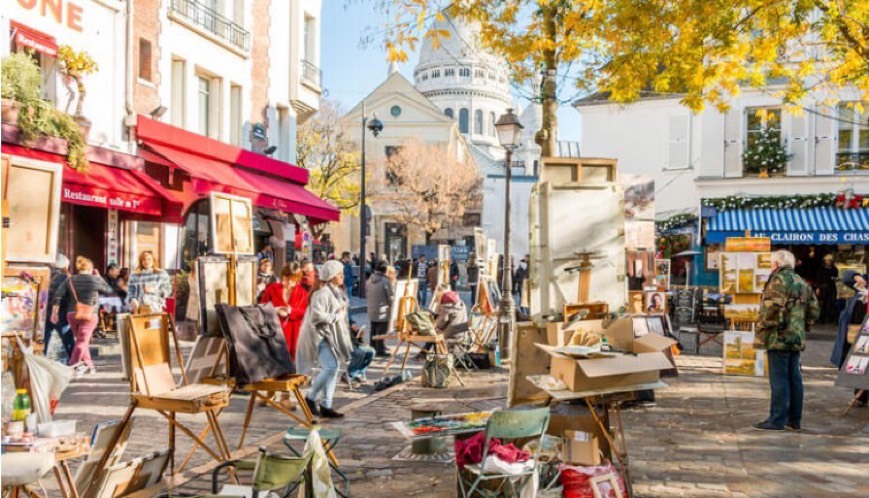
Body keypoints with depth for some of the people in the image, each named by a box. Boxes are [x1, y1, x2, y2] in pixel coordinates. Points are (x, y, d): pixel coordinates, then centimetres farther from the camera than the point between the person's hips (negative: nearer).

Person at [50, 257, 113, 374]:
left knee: (81, 340, 19)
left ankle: (89, 365, 26)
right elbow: (108, 291, 12)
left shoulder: (70, 280, 6)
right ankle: (72, 366, -22)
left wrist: (55, 313, 3)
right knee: (82, 341, -8)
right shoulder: (95, 280, -3)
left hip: (72, 314, 4)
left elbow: (58, 295, -1)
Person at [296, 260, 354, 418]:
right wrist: (336, 316, -17)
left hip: (331, 335, 10)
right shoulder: (323, 293, -17)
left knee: (332, 369, 7)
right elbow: (317, 315, -27)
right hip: (320, 336, -10)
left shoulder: (336, 292, 13)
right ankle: (310, 398, -1)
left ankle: (326, 406, 13)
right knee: (330, 367, -18)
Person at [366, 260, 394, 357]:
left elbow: (366, 295, 12)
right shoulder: (386, 281, -18)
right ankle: (380, 351, 5)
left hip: (371, 311, 7)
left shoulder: (369, 281, 3)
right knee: (381, 332, 1)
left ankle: (372, 348, 26)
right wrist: (392, 307, 2)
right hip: (383, 312, -7)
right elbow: (392, 297, -15)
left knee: (373, 331, 18)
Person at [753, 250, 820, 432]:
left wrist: (763, 328, -12)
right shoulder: (802, 283, 18)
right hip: (797, 338, 9)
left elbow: (772, 308, -23)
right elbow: (814, 310, 20)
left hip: (779, 337, -9)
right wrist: (803, 326, 21)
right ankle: (794, 419, 17)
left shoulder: (779, 280, -11)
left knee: (779, 379, -6)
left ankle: (777, 420, -4)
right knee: (794, 379, 12)